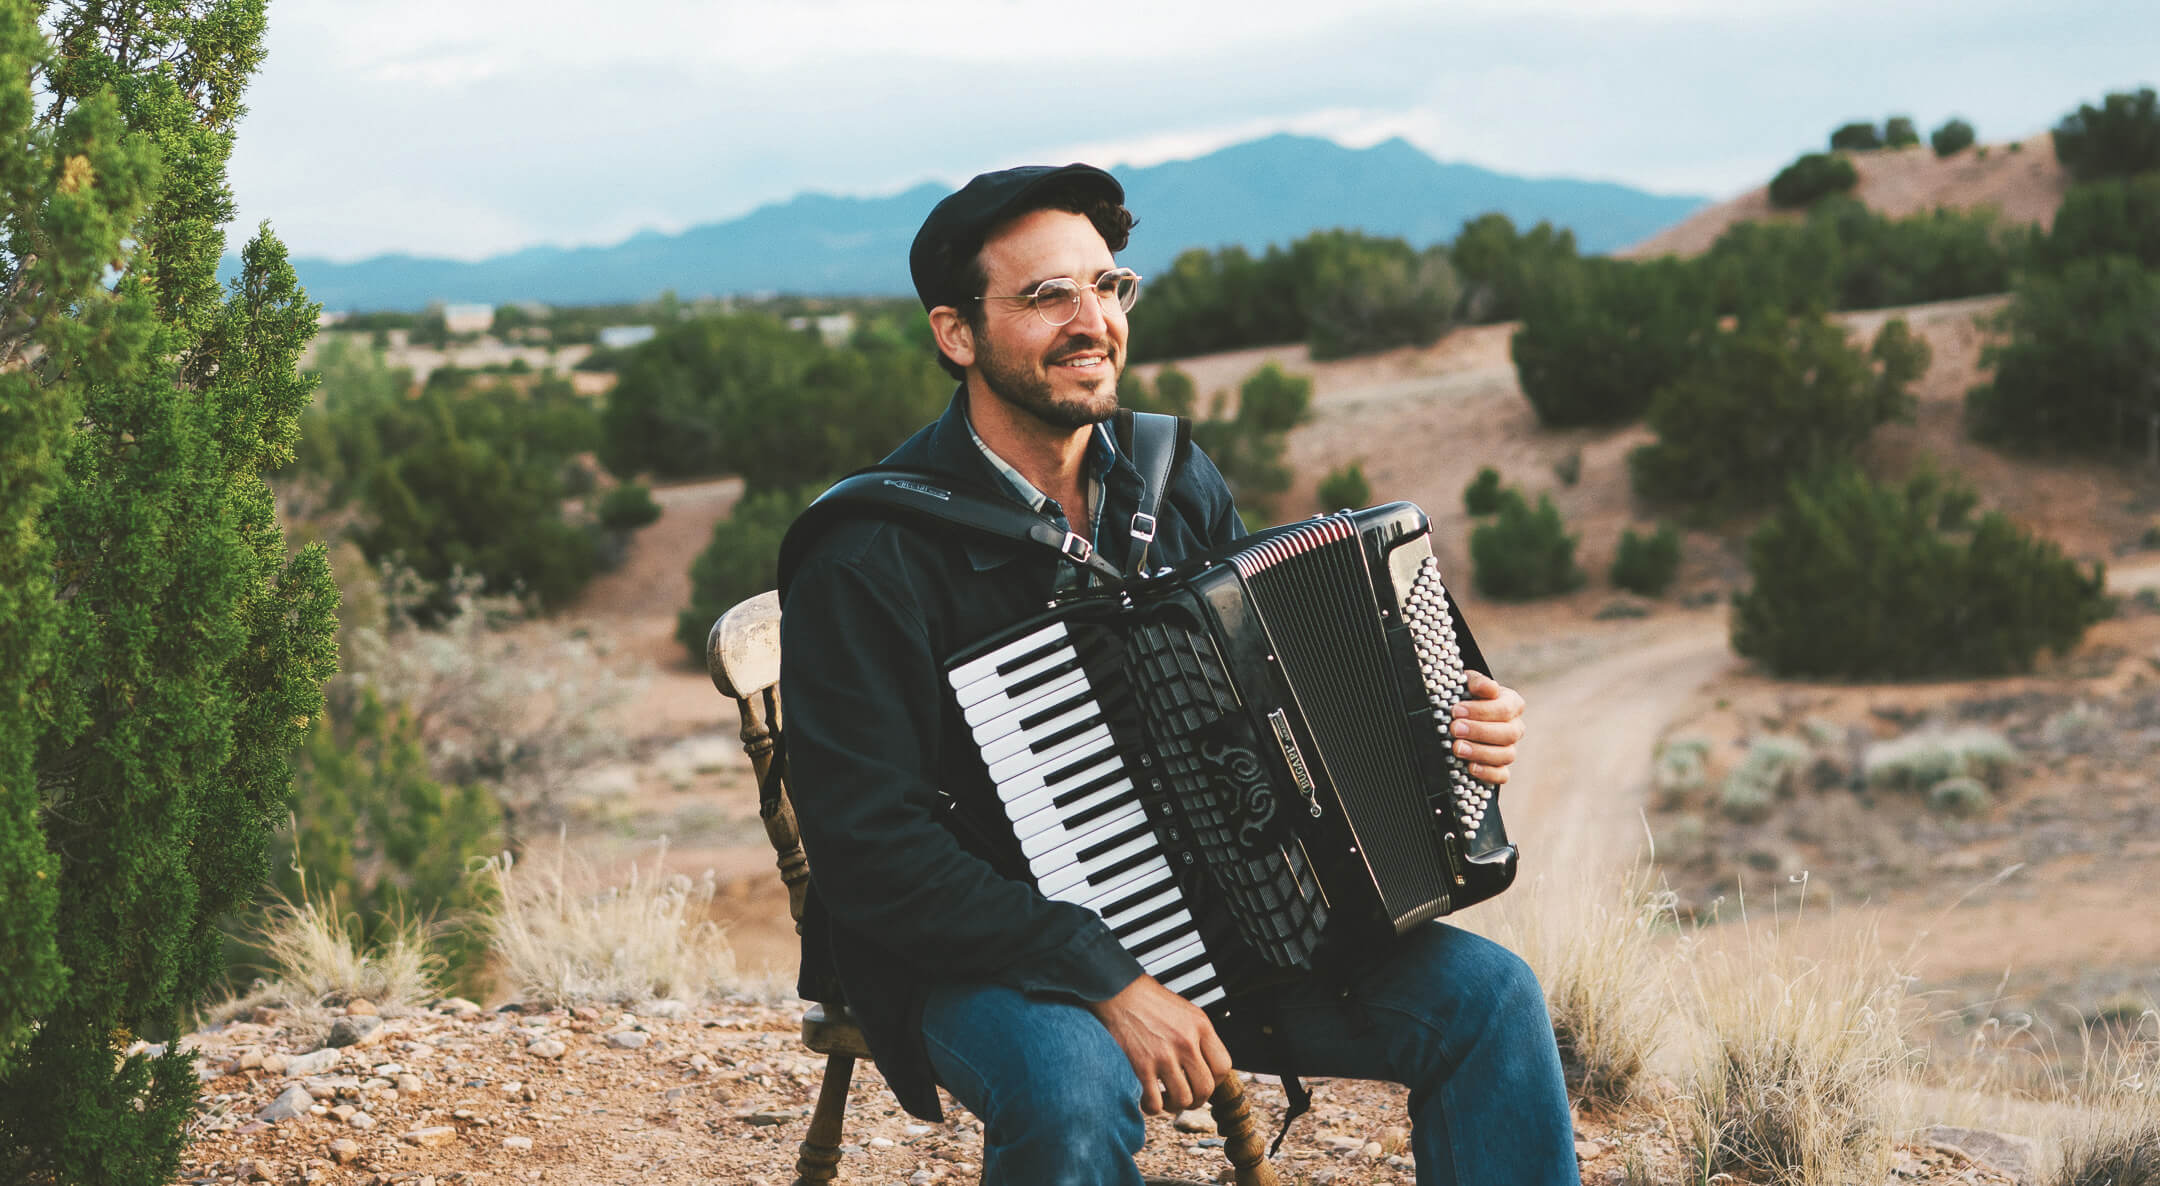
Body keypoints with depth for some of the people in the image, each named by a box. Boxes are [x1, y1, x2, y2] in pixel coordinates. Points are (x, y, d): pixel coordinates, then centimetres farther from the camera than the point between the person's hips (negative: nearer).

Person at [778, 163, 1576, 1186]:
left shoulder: (1179, 486, 5)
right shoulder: (867, 557, -16)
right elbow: (874, 850, -20)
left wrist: (1436, 726, -2)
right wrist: (1106, 982, -26)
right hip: (984, 949, -6)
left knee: (1486, 995, -9)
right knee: (1073, 1092, -37)